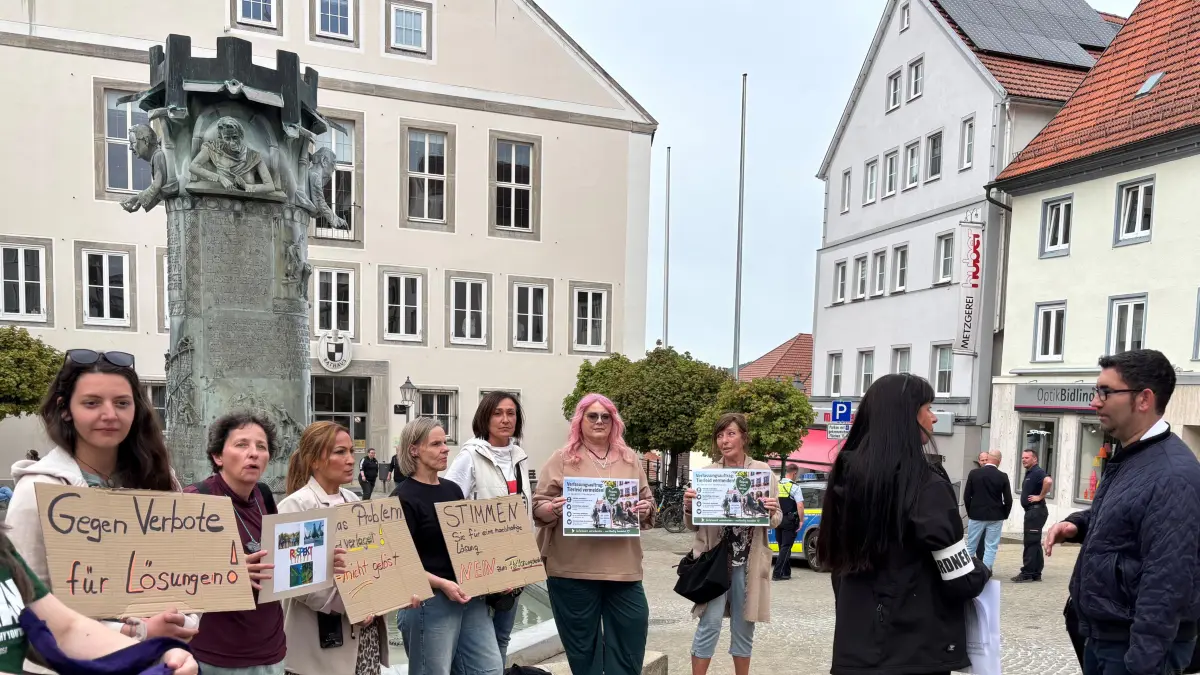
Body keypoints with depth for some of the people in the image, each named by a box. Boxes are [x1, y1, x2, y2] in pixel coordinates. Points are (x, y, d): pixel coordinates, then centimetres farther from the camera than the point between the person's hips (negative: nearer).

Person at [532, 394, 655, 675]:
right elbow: (539, 507, -2)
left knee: (631, 632, 6)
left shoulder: (629, 459, 11)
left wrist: (646, 509, -7)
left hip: (623, 566, 3)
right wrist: (553, 509, -23)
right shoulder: (562, 459, 0)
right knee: (582, 643, 7)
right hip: (573, 568, -3)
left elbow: (648, 502, 15)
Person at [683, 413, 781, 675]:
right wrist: (688, 507, -18)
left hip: (749, 560, 1)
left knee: (743, 626, 12)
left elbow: (776, 520, 5)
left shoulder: (763, 471, 1)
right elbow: (693, 525, 3)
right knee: (709, 623, -4)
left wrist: (771, 512, -18)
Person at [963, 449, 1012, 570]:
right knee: (991, 548, 5)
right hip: (996, 517, -1)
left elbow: (966, 496, -2)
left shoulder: (974, 473, -5)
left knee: (970, 547, 10)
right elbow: (1008, 500, -5)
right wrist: (1004, 515, 10)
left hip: (976, 515, 1)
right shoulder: (1002, 477, -6)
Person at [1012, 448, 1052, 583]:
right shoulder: (1029, 473, 16)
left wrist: (1040, 496, -25)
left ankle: (1027, 573, -7)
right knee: (1034, 543, 13)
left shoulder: (1037, 472, -14)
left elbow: (1048, 481, -34)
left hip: (1036, 510, -10)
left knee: (1031, 543, -9)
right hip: (1031, 511, 10)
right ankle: (1036, 573, 18)